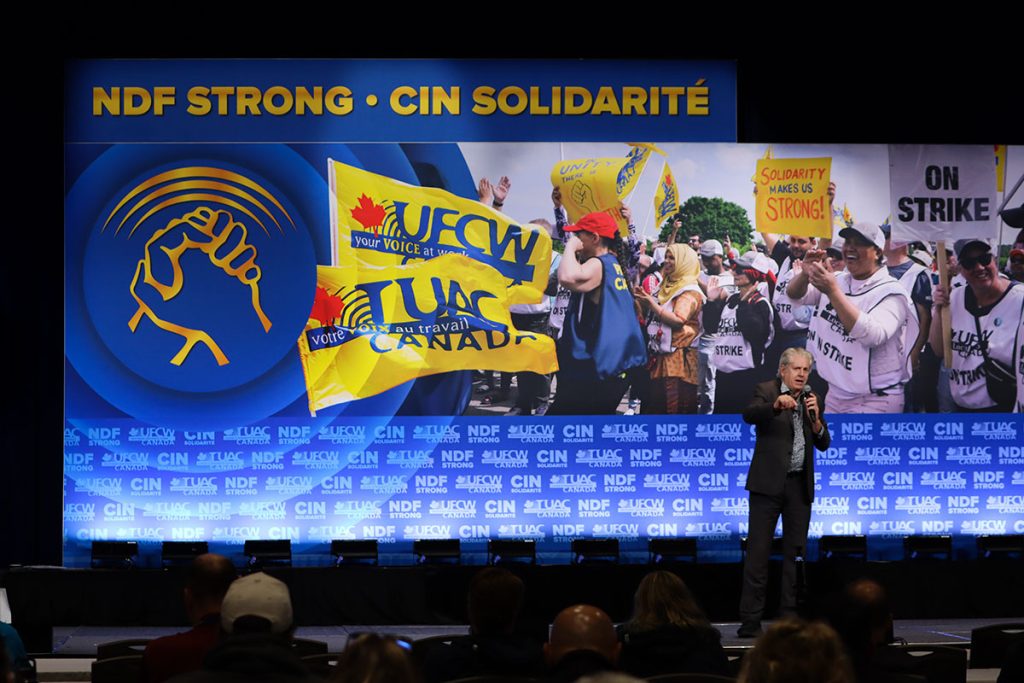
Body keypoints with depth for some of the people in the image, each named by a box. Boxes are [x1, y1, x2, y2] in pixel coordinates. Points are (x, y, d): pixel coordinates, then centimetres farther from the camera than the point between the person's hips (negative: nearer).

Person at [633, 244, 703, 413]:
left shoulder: (690, 291, -9)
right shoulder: (667, 287, 20)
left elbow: (678, 320, -23)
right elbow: (654, 318, 26)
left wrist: (652, 304, -20)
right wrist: (645, 302, 10)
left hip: (679, 359, -9)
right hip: (660, 356, 9)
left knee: (676, 409, -10)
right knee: (655, 407, 10)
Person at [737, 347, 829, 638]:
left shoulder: (813, 399, 13)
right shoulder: (766, 391, 0)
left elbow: (823, 443, 9)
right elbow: (749, 415, -21)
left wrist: (815, 419, -9)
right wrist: (776, 405, -37)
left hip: (800, 485, 5)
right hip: (768, 482, -5)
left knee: (796, 551, 6)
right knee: (758, 551, -5)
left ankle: (790, 616, 11)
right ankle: (750, 619, -5)